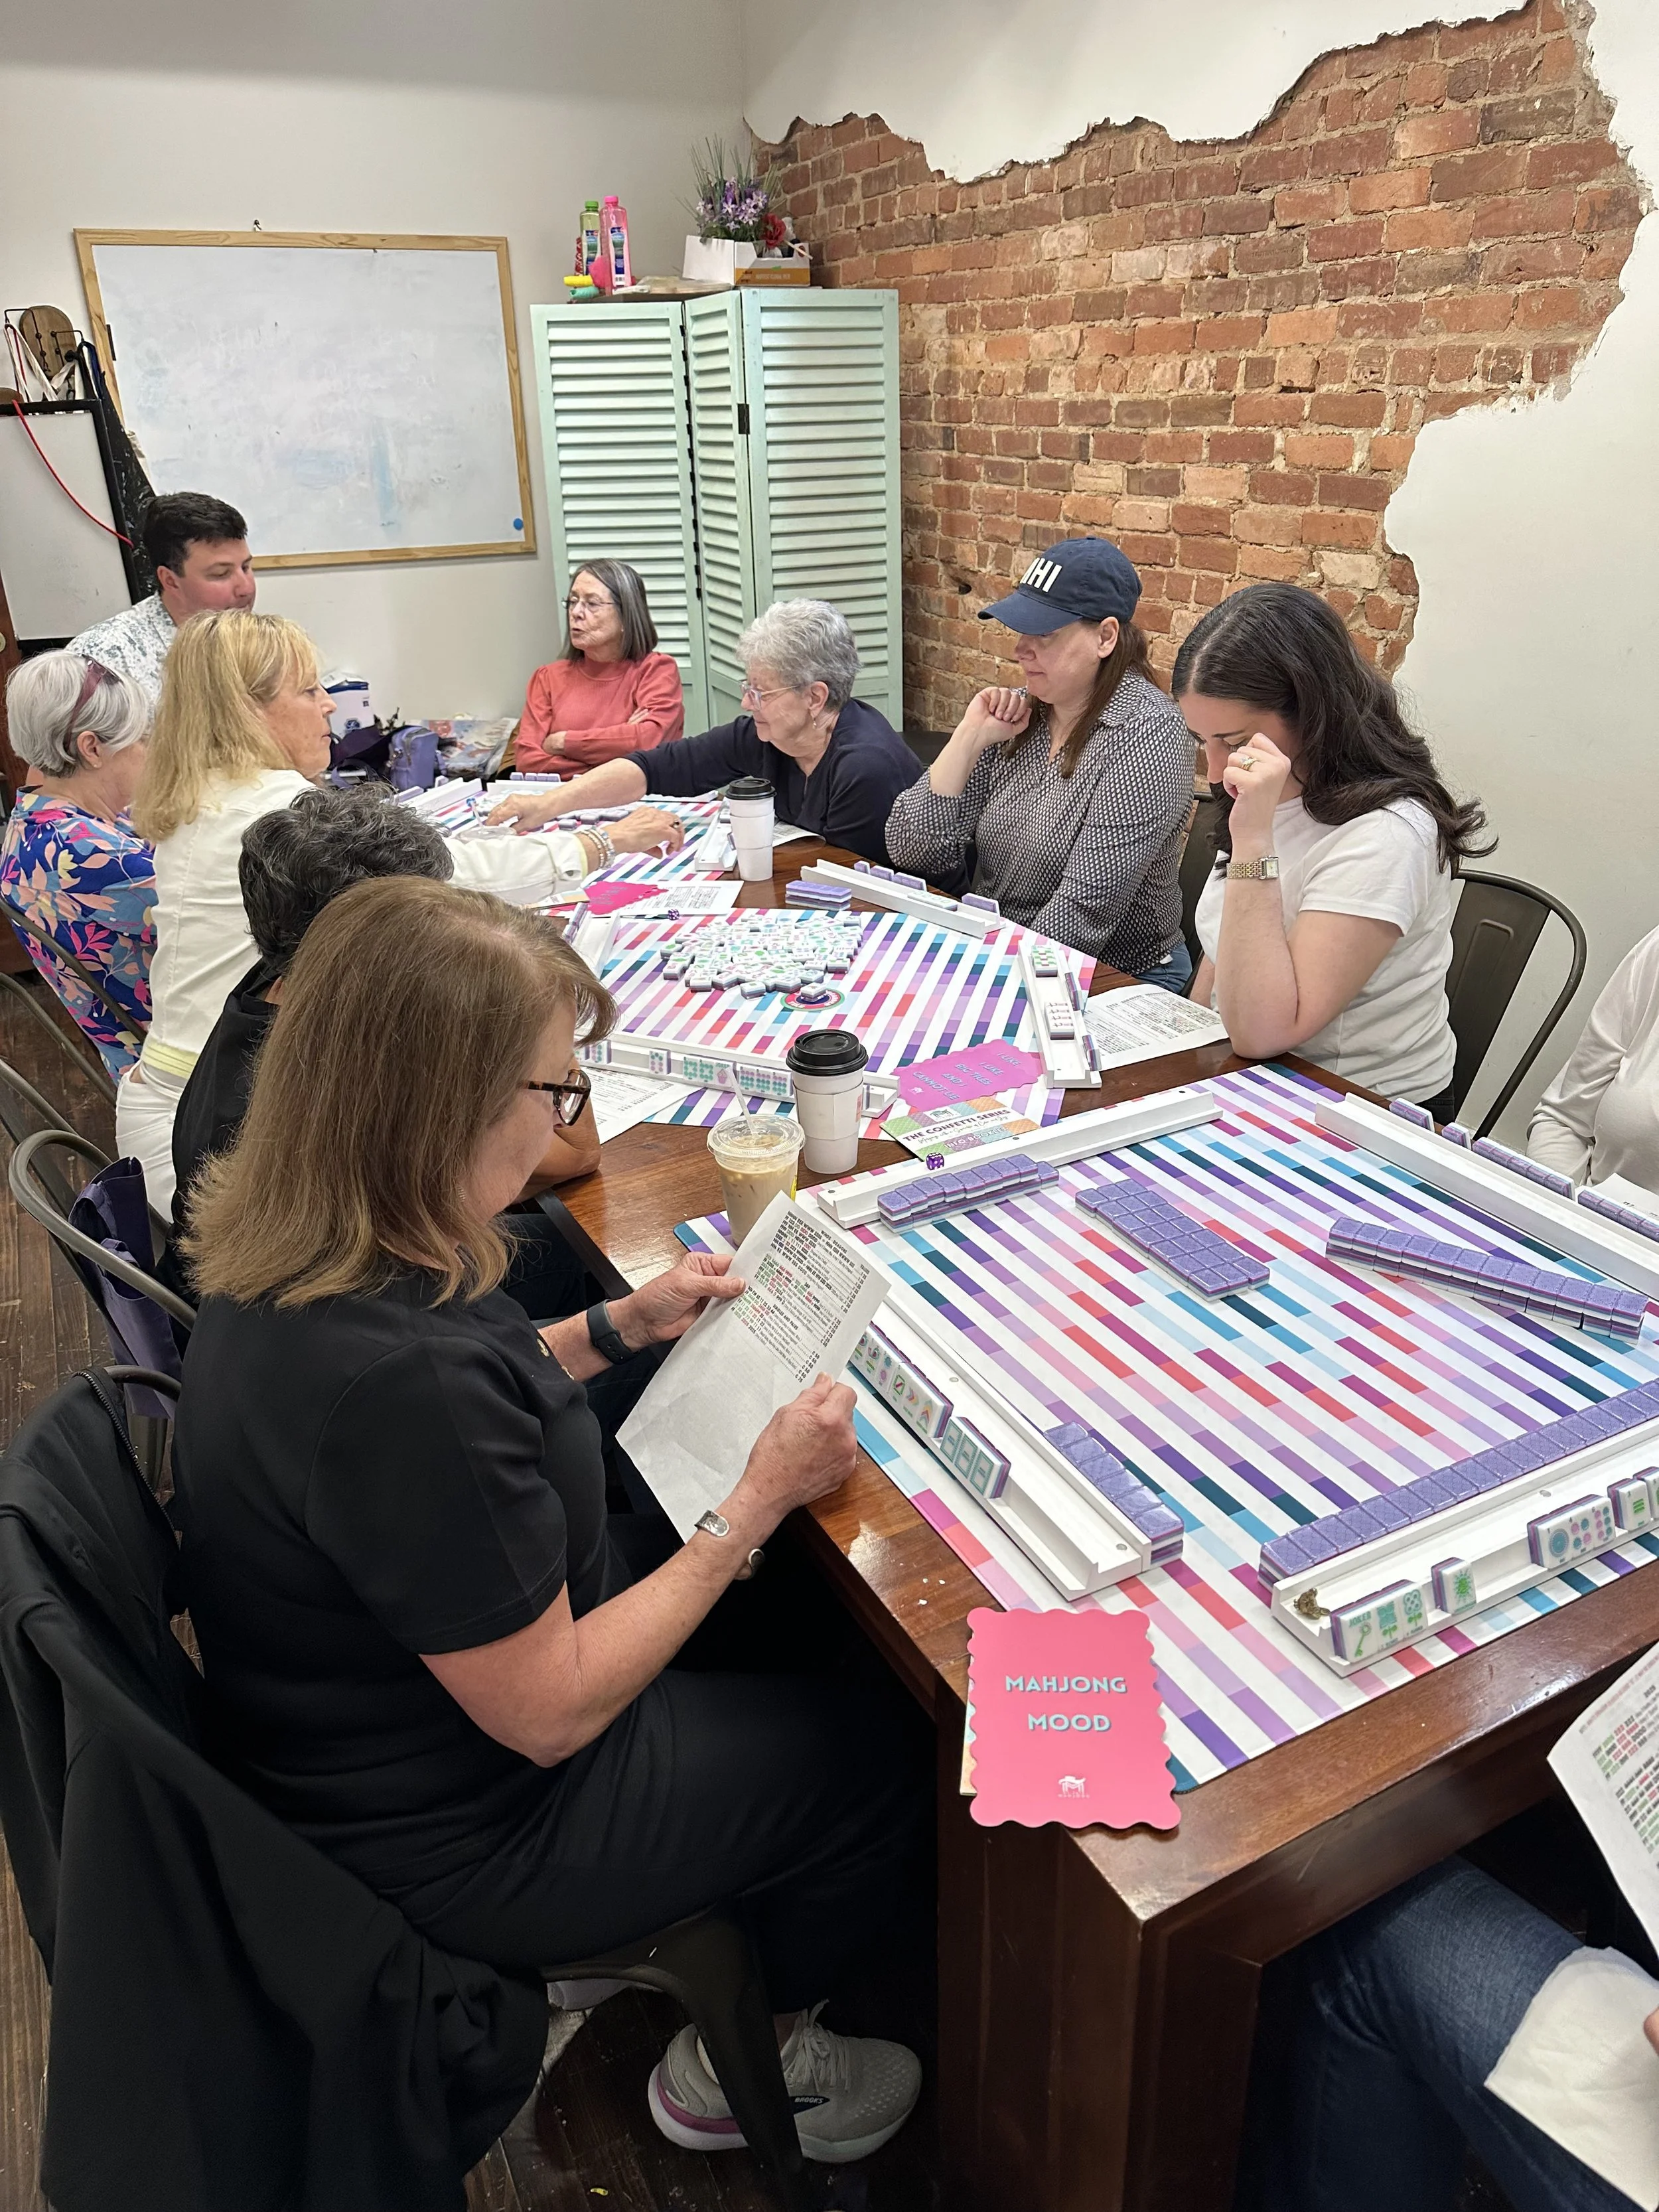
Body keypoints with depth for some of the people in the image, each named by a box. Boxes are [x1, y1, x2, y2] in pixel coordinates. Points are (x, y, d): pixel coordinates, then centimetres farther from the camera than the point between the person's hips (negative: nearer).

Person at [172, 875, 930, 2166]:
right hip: (464, 1839, -8)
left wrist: (617, 1329, 1)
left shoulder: (299, 1258, -9)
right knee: (895, 1737, 7)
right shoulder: (397, 1381, -40)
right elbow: (551, 1710, -28)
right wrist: (760, 1500, -21)